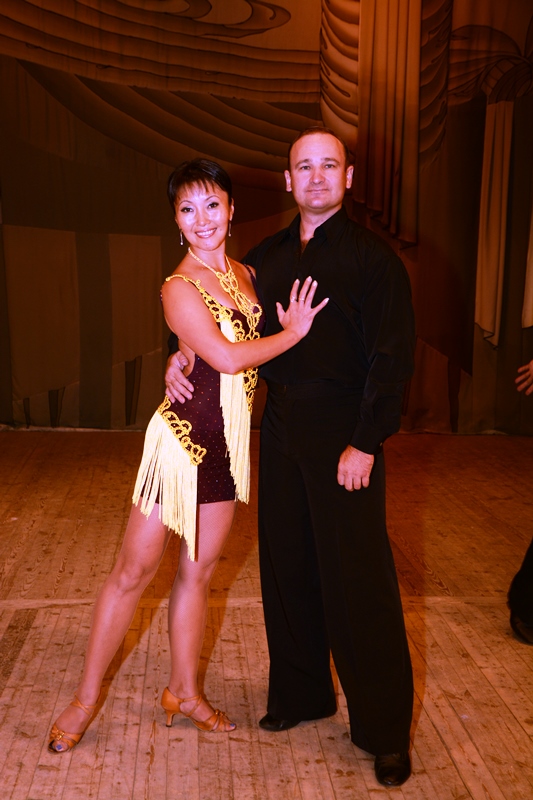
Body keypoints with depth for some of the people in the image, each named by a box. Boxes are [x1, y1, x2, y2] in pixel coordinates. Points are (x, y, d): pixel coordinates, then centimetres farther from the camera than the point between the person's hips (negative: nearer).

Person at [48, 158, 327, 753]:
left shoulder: (245, 275, 10)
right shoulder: (180, 287, -12)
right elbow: (228, 358, -21)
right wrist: (293, 332, -9)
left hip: (229, 444, 6)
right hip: (182, 436, -6)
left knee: (198, 571, 15)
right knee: (134, 570, 3)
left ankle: (184, 691, 30)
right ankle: (86, 697, 19)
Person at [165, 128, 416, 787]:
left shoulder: (372, 257, -5)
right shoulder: (265, 257, 11)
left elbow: (393, 356, -11)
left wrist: (366, 443, -16)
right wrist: (182, 357, 2)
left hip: (344, 435, -5)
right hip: (280, 430, 6)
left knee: (357, 580, -1)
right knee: (287, 569, 13)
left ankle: (385, 730, 15)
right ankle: (300, 694, 31)